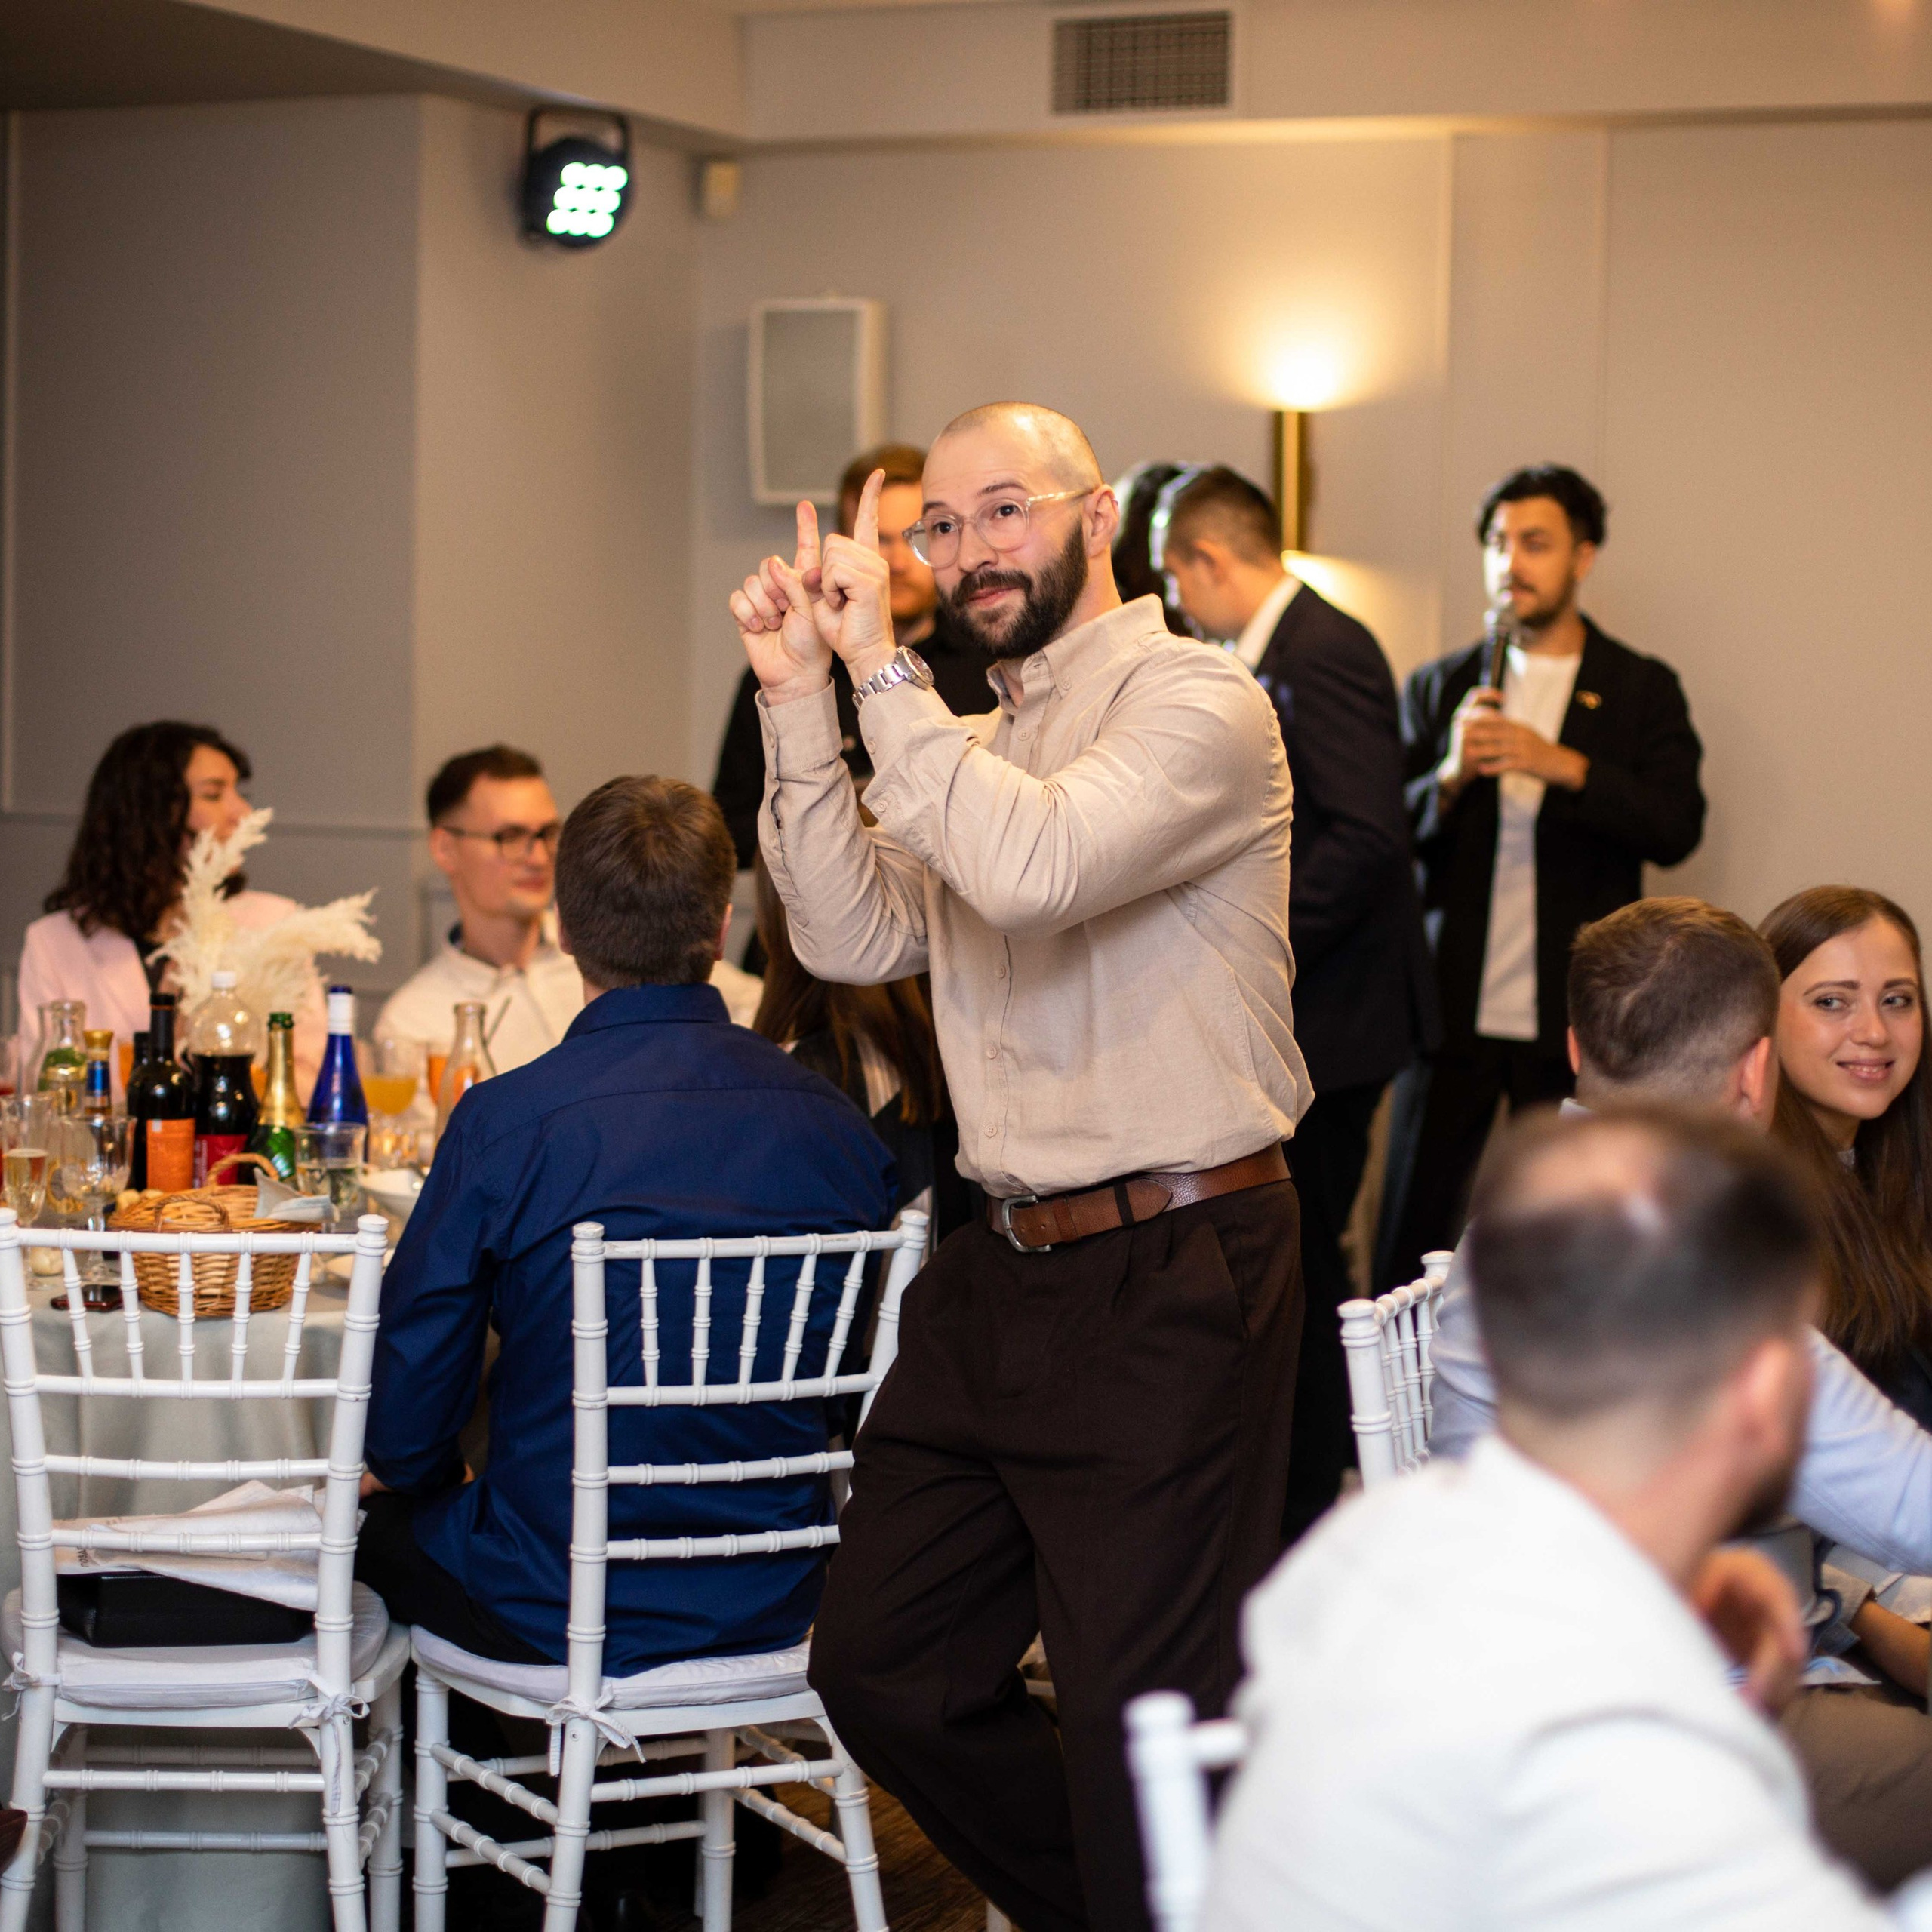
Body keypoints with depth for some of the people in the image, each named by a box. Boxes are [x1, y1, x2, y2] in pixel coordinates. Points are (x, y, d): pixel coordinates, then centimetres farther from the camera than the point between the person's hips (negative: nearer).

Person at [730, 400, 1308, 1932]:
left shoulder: (1196, 703, -10)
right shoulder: (981, 738, 17)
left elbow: (1029, 867, -27)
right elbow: (857, 936, 8)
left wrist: (885, 671, -18)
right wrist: (799, 698, 2)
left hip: (1167, 1285, -9)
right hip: (1001, 1271, 9)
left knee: (1146, 1726, -2)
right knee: (883, 1671, 16)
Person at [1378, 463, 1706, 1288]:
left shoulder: (1643, 690, 6)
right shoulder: (1439, 688, 10)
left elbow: (1677, 829, -7)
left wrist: (1562, 764, -20)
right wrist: (1451, 775, -15)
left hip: (1572, 1019, -1)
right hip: (1452, 1006, 1)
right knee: (1412, 1234, 1)